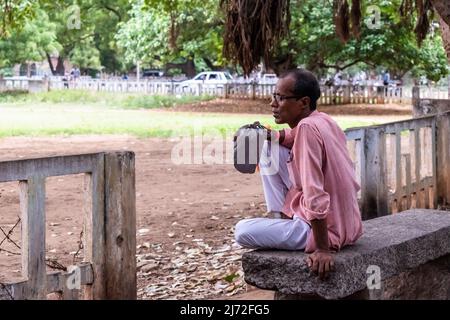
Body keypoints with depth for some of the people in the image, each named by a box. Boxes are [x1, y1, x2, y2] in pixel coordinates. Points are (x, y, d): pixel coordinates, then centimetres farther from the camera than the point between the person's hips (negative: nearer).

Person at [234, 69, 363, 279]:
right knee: (270, 149, 9)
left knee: (242, 231, -1)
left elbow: (315, 195, -29)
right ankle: (283, 218, 16)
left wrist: (322, 249, -28)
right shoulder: (321, 120, 1)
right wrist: (272, 136, -2)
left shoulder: (307, 128, -25)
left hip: (327, 230, -9)